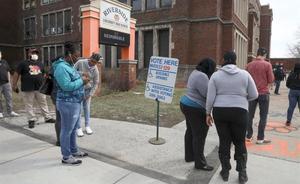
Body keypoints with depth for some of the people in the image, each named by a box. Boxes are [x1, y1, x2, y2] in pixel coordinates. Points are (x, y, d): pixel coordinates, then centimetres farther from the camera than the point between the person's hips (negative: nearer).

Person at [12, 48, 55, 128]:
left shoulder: (40, 63, 13)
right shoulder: (23, 63, 0)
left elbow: (44, 74, 21)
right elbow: (16, 74, 1)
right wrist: (14, 85, -2)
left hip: (40, 88, 4)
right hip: (28, 89, -3)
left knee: (43, 103, 10)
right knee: (29, 105, 3)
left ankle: (48, 117, 19)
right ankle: (31, 120, 12)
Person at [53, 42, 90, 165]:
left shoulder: (69, 65, 13)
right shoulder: (61, 67, -18)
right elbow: (67, 86, -26)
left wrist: (82, 79, 4)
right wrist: (81, 81, -15)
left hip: (75, 102, 10)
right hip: (68, 103, -10)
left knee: (73, 129, 19)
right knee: (67, 130, 1)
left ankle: (74, 151, 33)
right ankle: (66, 157, 13)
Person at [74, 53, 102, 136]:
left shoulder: (95, 70, -11)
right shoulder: (80, 62, -16)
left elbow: (96, 83, -3)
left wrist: (90, 94, -7)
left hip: (87, 89, 2)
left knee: (87, 108, 8)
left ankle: (87, 126, 20)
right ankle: (78, 128, 8)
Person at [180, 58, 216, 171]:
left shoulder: (195, 72, 11)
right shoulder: (202, 76, -21)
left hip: (187, 104, 11)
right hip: (195, 109, -11)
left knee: (191, 132, 19)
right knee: (199, 136, -1)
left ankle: (189, 156, 31)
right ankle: (200, 163, 9)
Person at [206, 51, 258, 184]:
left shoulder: (216, 75, -2)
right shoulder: (245, 74, 0)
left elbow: (210, 97, -5)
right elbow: (254, 95, 2)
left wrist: (208, 113, 4)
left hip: (220, 111, 1)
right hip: (239, 112, 0)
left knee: (224, 141, 12)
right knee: (240, 142, 14)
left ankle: (225, 172, 22)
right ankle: (242, 173, 18)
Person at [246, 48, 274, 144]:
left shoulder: (249, 65, 1)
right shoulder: (267, 64, -10)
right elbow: (271, 80, -7)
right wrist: (266, 87, 10)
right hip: (263, 93, -3)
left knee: (250, 115, 11)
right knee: (263, 116, 6)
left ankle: (249, 136, 17)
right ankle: (260, 138, 9)